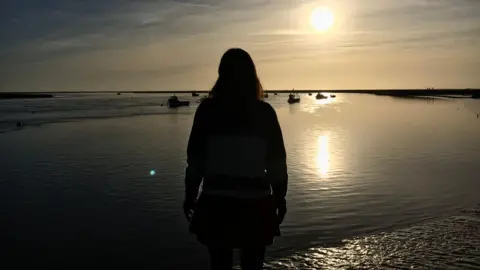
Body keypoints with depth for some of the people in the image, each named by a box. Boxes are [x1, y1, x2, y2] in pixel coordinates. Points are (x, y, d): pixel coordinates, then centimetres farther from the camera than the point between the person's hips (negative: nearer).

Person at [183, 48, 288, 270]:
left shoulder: (207, 110, -5)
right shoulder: (264, 112, -3)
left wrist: (190, 196, 7)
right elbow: (277, 162, -1)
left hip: (216, 202, 0)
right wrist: (280, 197, 10)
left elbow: (195, 159, -3)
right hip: (256, 203, 1)